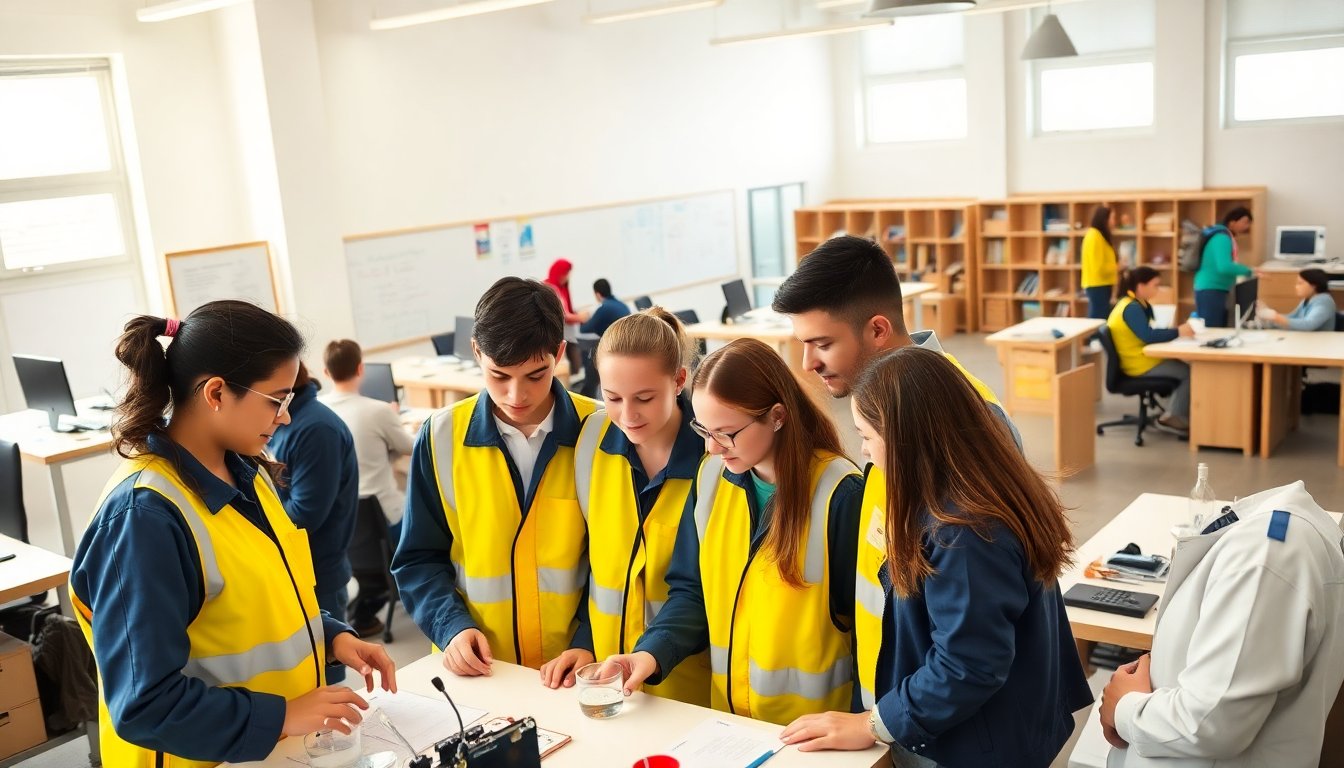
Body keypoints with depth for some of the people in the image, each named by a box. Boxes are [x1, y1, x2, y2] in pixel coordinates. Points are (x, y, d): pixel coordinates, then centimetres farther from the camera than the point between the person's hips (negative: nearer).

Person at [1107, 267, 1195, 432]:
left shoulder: (1140, 305, 11)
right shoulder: (1132, 308, -21)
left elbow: (1150, 333, 11)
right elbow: (1148, 336, -31)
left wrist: (1178, 330, -3)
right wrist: (1178, 332, -22)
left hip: (1144, 359, 10)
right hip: (1140, 365, -10)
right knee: (1191, 373, -5)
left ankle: (1174, 414, 12)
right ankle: (1174, 417, 6)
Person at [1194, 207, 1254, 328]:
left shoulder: (1226, 237, 17)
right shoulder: (1222, 238, -14)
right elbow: (1224, 267, -27)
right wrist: (1249, 271, -19)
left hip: (1215, 291, 11)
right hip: (1210, 291, -11)